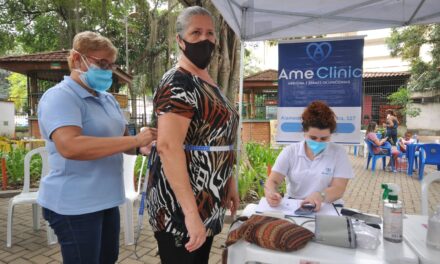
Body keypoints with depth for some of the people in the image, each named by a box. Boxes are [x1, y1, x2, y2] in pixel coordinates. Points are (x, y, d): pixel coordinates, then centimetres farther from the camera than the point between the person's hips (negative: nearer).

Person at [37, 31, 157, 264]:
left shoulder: (107, 99, 11)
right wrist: (135, 140, -29)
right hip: (74, 205, -8)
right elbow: (70, 146, -32)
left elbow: (121, 139, 16)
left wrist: (144, 145, -8)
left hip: (106, 200, 8)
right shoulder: (59, 96, -15)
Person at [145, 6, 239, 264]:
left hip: (208, 201, 9)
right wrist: (191, 212, -31)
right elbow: (168, 146, -28)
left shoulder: (209, 83, 12)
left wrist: (229, 182, 19)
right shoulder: (178, 83, -17)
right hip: (181, 204, -9)